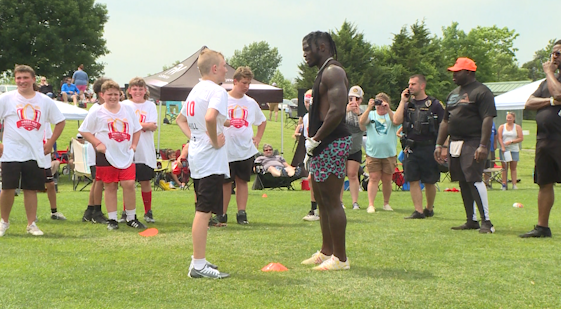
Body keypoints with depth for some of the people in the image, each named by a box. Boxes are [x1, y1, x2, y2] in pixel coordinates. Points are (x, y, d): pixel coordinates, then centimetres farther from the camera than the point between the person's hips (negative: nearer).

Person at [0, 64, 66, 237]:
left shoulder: (45, 101, 8)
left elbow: (60, 122, 17)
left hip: (35, 154, 2)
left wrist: (50, 143, 9)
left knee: (31, 189, 5)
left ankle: (31, 224, 13)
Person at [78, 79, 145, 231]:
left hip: (126, 155, 2)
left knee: (129, 184, -5)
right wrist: (97, 144, -6)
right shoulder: (97, 112, 0)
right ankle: (112, 219, 11)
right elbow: (84, 130, 2)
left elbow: (137, 129, 19)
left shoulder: (128, 109, 9)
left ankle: (131, 218, 8)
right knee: (110, 187, 2)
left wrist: (134, 144, 6)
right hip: (106, 156, -2)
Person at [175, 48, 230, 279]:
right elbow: (210, 117, -33)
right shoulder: (217, 91, -14)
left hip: (196, 156, 10)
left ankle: (198, 259, 23)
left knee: (202, 210, 17)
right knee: (204, 211, -8)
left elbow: (180, 119, 28)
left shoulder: (195, 91, 15)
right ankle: (198, 265, -7)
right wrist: (215, 140, -19)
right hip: (211, 160, -10)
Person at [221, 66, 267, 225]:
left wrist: (258, 138, 14)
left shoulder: (251, 103, 10)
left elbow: (262, 121, 25)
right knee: (225, 182, 3)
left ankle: (242, 213, 9)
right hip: (226, 150, -3)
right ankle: (222, 214, 10)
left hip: (246, 150, 3)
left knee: (242, 181, 6)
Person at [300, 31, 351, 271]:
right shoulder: (323, 73, 20)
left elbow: (337, 111, -24)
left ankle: (340, 258, -2)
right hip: (323, 144, 11)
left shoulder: (333, 72, -13)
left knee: (331, 201, -8)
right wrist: (312, 144, 17)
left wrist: (316, 140, -18)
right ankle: (326, 252, 24)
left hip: (332, 143, -11)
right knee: (322, 200, 15)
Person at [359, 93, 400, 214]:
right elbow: (362, 122, -10)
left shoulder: (392, 115, 8)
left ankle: (386, 203, 20)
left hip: (389, 154, 1)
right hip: (373, 153, -1)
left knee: (387, 180, 6)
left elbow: (397, 121, -13)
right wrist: (369, 108, -18)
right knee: (373, 178, -6)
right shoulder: (371, 114, 8)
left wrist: (388, 109, -20)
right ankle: (371, 205, -7)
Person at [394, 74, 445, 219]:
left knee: (429, 182, 5)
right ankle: (418, 211, 2)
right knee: (413, 181, -2)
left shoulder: (434, 104, 1)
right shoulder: (408, 104, 11)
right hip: (411, 148, 3)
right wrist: (403, 101, -2)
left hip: (428, 148, -3)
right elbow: (397, 120, -2)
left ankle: (429, 209, 23)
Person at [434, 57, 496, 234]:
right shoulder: (453, 94, 20)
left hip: (473, 144, -8)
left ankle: (486, 221, -12)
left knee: (474, 180, -16)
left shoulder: (481, 92, -7)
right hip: (455, 144, 8)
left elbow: (488, 119, -15)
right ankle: (471, 221, 14)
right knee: (463, 183, 8)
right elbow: (445, 121, 24)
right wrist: (439, 145, 18)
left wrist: (483, 146, -22)